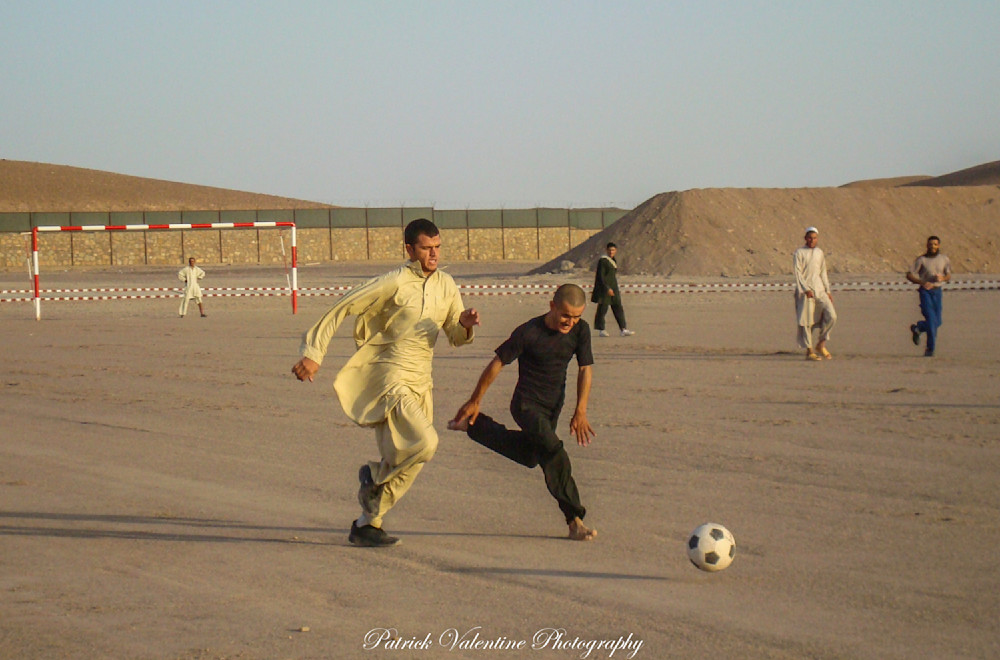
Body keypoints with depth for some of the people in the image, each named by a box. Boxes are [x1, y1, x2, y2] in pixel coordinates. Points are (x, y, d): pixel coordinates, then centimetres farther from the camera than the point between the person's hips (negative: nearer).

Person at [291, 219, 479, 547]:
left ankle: (366, 525, 23)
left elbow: (455, 337, 15)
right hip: (389, 381, -7)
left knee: (406, 463, 9)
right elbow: (341, 308, -10)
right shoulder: (394, 283, -12)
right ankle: (374, 475, 4)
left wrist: (465, 324, -10)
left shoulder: (446, 286, 9)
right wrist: (313, 354, -14)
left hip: (419, 385, 7)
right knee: (424, 442, -24)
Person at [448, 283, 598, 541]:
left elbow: (585, 369, -1)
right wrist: (474, 401, -5)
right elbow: (497, 363, -12)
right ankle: (575, 521, -24)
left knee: (528, 456, 25)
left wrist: (580, 411, -8)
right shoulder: (528, 333, -23)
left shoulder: (580, 331, -10)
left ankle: (474, 425, 42)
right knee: (553, 452, -26)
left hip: (553, 405, 7)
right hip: (526, 404, -7)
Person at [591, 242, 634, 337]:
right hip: (604, 288, -8)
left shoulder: (613, 261, 14)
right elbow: (601, 276, -16)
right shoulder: (603, 261, -11)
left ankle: (624, 330, -1)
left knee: (618, 308, 2)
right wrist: (607, 288, -22)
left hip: (613, 288, 8)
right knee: (602, 308, -1)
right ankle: (601, 330, 6)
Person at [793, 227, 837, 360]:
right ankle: (809, 351, 2)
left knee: (831, 316, -9)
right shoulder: (799, 253, -2)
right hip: (805, 291, -5)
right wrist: (806, 289, -20)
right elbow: (797, 273, -10)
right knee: (806, 321, -5)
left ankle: (821, 344, 4)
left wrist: (828, 291, 15)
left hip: (819, 290, 5)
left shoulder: (820, 253, 16)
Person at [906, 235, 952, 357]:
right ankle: (930, 349, -6)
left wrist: (942, 278, -8)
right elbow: (909, 275, -5)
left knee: (937, 322, 6)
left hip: (937, 291, 4)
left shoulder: (944, 260, 4)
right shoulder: (921, 259, -6)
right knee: (931, 319, -14)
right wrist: (922, 282, -20)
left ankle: (917, 328, 35)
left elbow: (948, 275, 16)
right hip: (925, 291, -4)